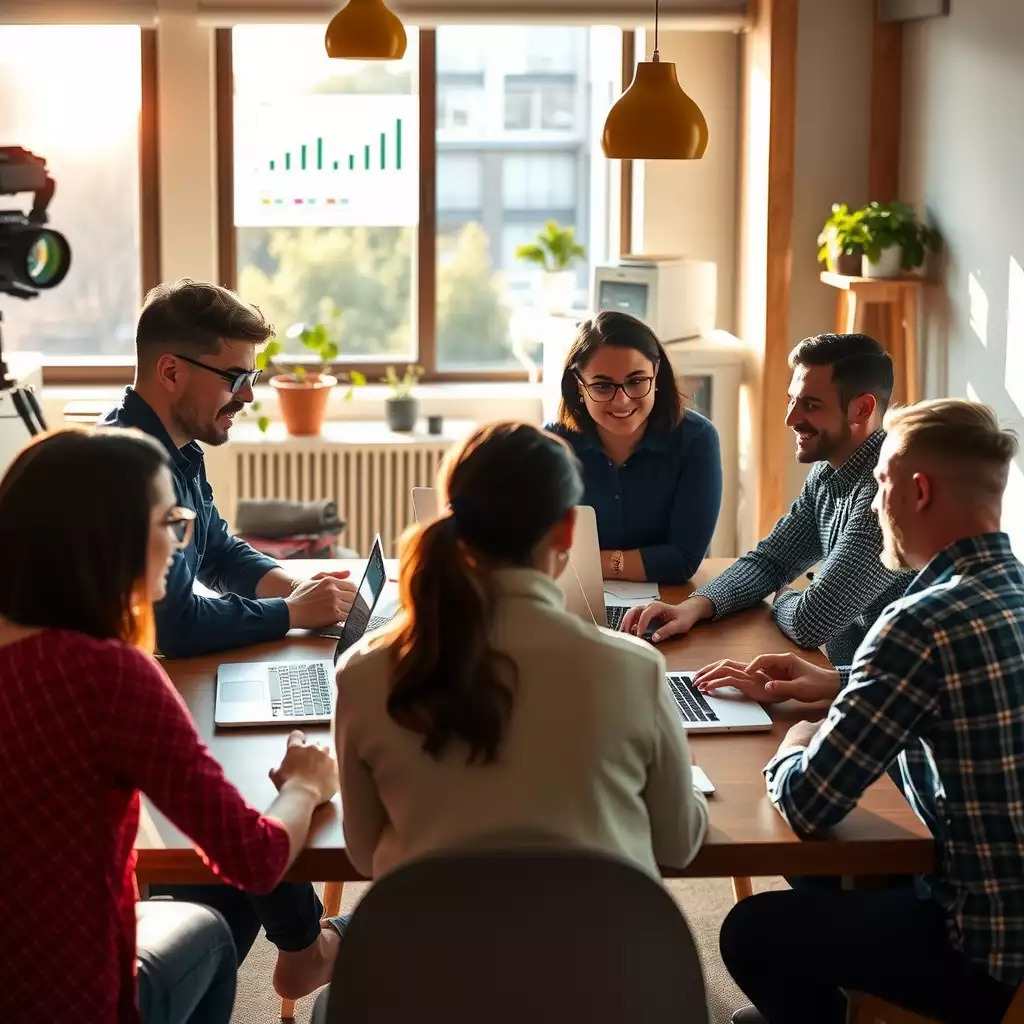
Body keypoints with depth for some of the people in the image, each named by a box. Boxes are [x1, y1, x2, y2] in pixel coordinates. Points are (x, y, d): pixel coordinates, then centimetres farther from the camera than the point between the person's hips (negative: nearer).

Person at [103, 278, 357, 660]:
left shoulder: (178, 450, 6)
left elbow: (219, 553, 19)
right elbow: (175, 625, -27)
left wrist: (297, 587, 1)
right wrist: (293, 611, -15)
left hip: (167, 663, 9)